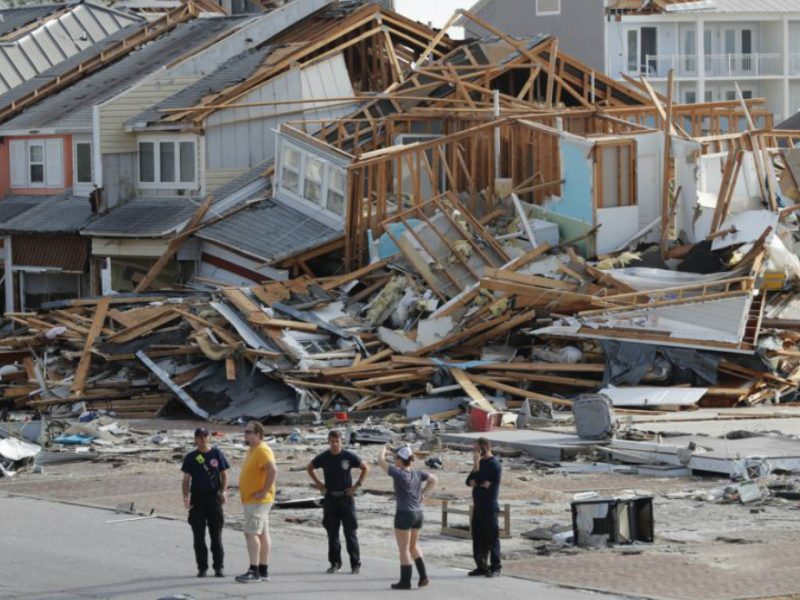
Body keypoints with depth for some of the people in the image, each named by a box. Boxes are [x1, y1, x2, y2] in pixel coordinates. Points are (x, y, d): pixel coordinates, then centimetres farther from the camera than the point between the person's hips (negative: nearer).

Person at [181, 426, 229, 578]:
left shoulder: (217, 454, 5)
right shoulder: (191, 457, 6)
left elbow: (224, 475, 8)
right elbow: (186, 480, 6)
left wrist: (223, 491, -8)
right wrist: (186, 497, -8)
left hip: (214, 497, -1)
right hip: (197, 498, 1)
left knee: (216, 535, 0)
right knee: (199, 536, 2)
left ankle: (218, 567, 5)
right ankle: (202, 568, 8)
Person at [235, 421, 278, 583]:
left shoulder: (262, 451, -17)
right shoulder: (252, 450, 15)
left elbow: (273, 471, -30)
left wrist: (264, 491, -25)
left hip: (258, 501, -11)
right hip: (251, 500, 11)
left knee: (251, 533, -13)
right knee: (262, 534, 11)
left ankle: (254, 571, -15)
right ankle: (263, 571, 13)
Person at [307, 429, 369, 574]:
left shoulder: (349, 456, -6)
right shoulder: (323, 457, 0)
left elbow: (365, 468, 6)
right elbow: (309, 468, 17)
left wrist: (357, 486, -2)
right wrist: (318, 484, 6)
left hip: (346, 497, -2)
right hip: (330, 498, 2)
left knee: (350, 532, -2)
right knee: (332, 532, 6)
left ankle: (355, 564, 2)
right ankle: (335, 563, 15)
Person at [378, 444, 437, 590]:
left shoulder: (399, 474, -15)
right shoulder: (417, 474, 2)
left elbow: (381, 461, -11)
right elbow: (433, 480, 10)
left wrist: (383, 450, 8)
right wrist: (422, 493, 11)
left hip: (404, 514, -7)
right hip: (418, 514, 7)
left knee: (404, 549, 3)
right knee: (414, 546, 21)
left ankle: (405, 581, 7)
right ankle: (423, 576, 15)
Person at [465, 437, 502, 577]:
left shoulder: (493, 465, -12)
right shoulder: (482, 463, 15)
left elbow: (478, 479, -20)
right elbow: (469, 481, 11)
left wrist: (476, 463, -13)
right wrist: (481, 483, -9)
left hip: (489, 507, -9)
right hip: (478, 506, 9)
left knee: (491, 537, -4)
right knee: (478, 537, 10)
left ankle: (495, 567, 0)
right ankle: (481, 566, 16)